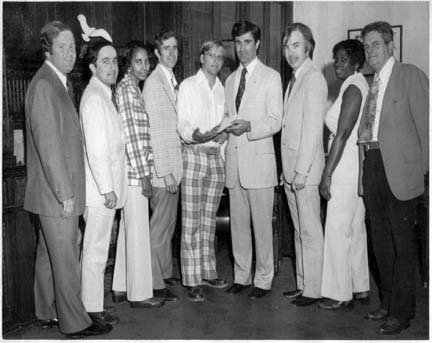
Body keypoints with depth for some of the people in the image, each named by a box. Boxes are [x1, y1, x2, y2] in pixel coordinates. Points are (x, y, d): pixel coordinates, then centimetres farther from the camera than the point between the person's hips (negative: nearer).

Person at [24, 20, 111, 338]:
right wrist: (65, 192, -20)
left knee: (49, 253, 17)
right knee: (66, 259, -1)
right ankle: (75, 323, 11)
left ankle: (49, 313, 30)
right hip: (56, 191, -10)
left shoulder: (57, 82, 15)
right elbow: (48, 143, -21)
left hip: (58, 190, 10)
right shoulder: (44, 85, -16)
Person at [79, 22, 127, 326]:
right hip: (101, 187, -10)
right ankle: (93, 309, 11)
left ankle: (91, 302, 28)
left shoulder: (104, 95, 16)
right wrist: (107, 188, -20)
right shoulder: (95, 98, -15)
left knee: (96, 248, 16)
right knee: (96, 249, 0)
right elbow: (96, 149, -21)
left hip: (105, 186, 10)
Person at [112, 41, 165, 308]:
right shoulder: (127, 89, -12)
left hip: (136, 170, 10)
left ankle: (122, 287, 25)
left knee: (129, 229, 15)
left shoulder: (133, 88, 17)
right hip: (134, 169, -10)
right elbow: (131, 135, -18)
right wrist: (144, 175, -17)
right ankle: (139, 293, 9)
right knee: (138, 231, -2)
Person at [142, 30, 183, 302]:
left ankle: (166, 273, 29)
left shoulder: (173, 81, 15)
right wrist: (164, 171, -19)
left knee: (169, 224, 16)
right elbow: (153, 131, -17)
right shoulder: (153, 83, -12)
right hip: (162, 167, -9)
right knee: (160, 226, -2)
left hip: (174, 165, 9)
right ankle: (156, 284, 7)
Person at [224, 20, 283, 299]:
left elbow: (275, 122, -7)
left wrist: (249, 127, -22)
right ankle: (241, 276, 22)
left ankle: (263, 280, 11)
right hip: (234, 161, 6)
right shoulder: (231, 80, 18)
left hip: (259, 160, -5)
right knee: (238, 223, 10)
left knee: (262, 224, -1)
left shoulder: (271, 77, 0)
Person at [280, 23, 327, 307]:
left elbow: (313, 128, -17)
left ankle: (313, 290, 10)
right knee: (300, 230, 14)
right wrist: (287, 169, 12)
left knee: (310, 231, -1)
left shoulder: (313, 78, -11)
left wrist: (301, 170, -18)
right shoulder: (294, 79, 17)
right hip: (291, 168, 9)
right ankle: (303, 284, 24)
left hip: (305, 168, -9)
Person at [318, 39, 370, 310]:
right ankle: (361, 288, 24)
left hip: (346, 168, -10)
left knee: (338, 229, -2)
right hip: (356, 168, 10)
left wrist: (327, 174, -17)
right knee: (356, 229, 14)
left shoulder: (353, 88, -13)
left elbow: (342, 134, -18)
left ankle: (341, 294, 7)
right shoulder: (360, 85, 14)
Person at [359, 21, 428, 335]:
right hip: (372, 163, 7)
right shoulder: (370, 83, 15)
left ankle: (401, 312, 11)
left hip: (399, 166, -7)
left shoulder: (411, 76, -4)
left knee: (403, 243, 1)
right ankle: (388, 302, 28)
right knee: (381, 240, 14)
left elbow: (424, 124, -6)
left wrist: (424, 169, -8)